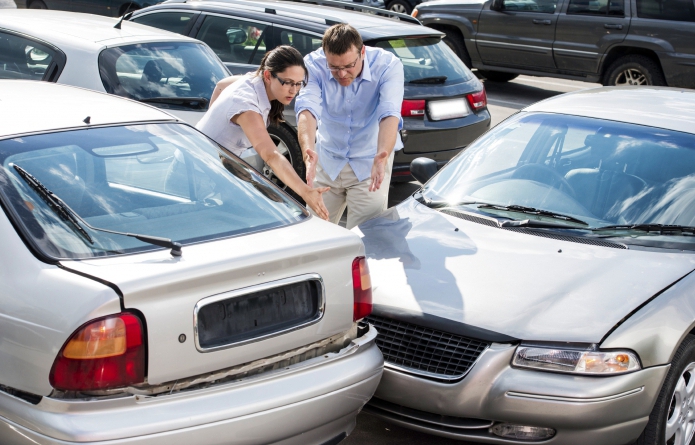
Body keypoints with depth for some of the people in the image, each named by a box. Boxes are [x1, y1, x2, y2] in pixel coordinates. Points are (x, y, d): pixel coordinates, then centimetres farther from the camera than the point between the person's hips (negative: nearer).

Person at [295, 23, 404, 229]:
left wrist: (382, 156, -53)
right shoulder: (314, 64, -19)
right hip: (327, 160, 2)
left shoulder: (388, 65, -22)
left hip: (369, 163, -2)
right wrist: (308, 150, -53)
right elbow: (307, 108, -33)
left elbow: (390, 114, -35)